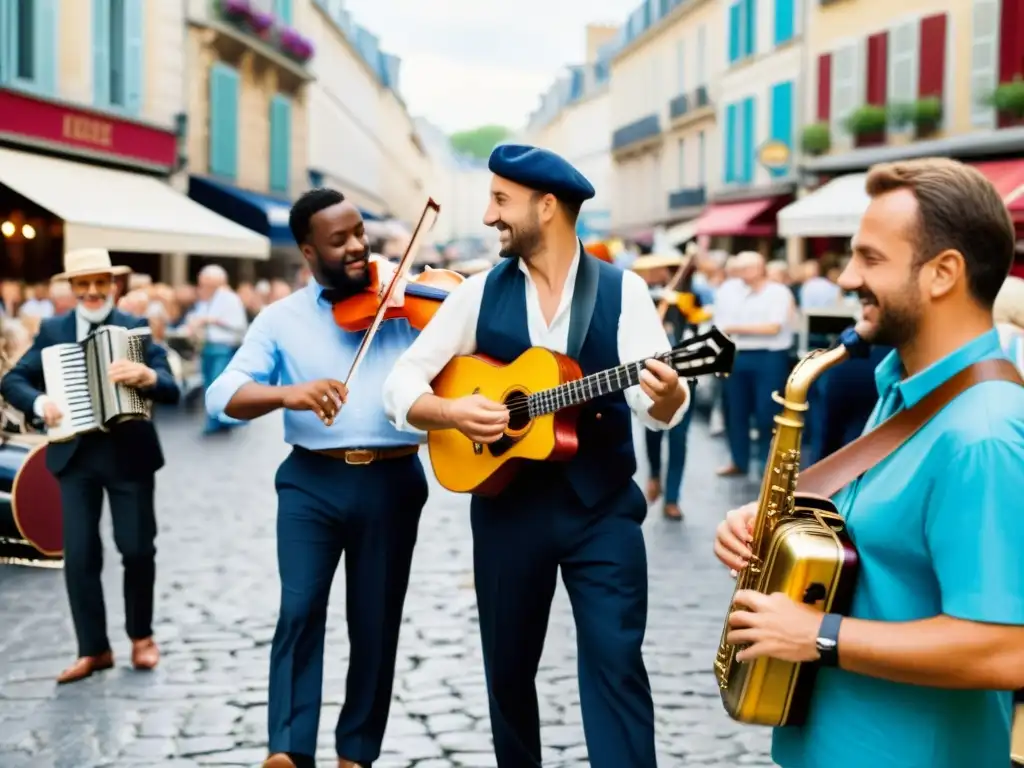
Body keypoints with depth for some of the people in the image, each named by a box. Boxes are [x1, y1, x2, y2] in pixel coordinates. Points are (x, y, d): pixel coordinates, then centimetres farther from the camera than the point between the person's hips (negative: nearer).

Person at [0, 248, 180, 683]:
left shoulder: (137, 328, -2)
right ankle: (93, 648, 14)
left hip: (129, 452, -2)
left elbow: (172, 390, -12)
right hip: (75, 454, 2)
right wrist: (39, 402, -16)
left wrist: (146, 376, -34)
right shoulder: (52, 331, 5)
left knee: (137, 549, 4)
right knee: (79, 554, 1)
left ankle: (141, 635, 27)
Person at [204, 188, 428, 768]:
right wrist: (286, 393, -24)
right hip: (312, 481, 0)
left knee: (376, 621, 7)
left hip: (392, 481, 1)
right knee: (300, 609, -11)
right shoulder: (283, 318, 5)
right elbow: (222, 395, -4)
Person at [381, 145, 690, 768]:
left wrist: (667, 394, -33)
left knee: (616, 662, -7)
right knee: (508, 668, 13)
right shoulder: (480, 293, 2)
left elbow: (656, 409, -9)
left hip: (602, 504, -2)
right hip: (508, 503, 3)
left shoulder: (623, 290, -2)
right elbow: (402, 382, 2)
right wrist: (450, 412, -17)